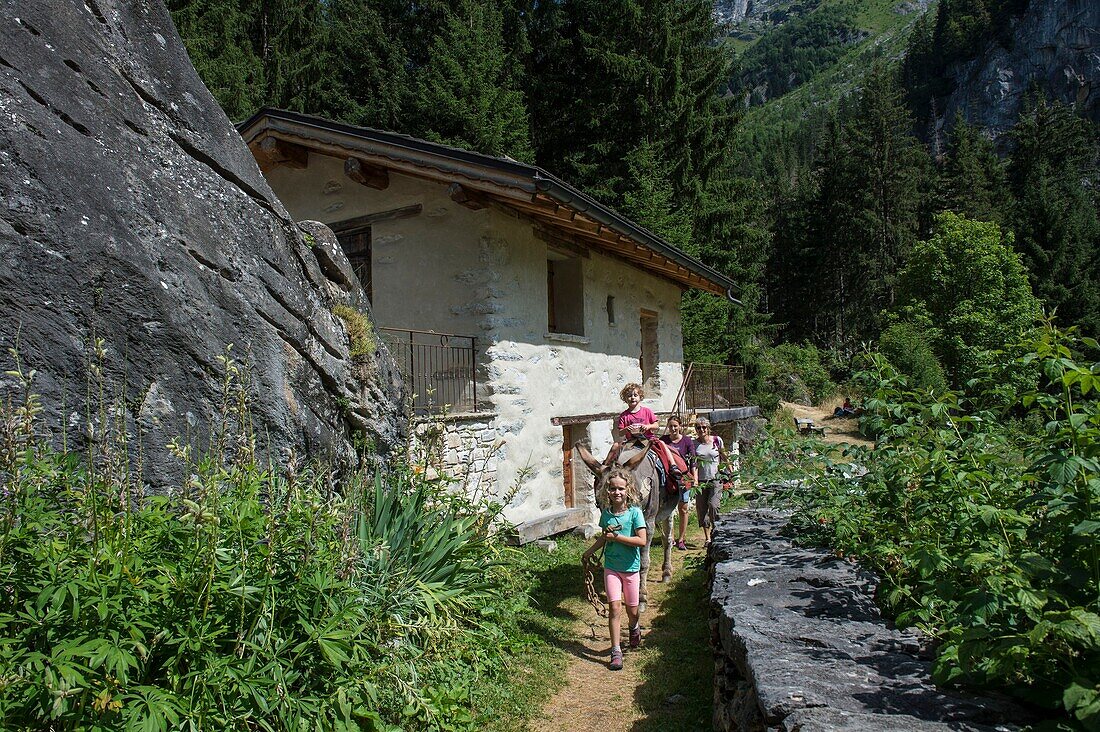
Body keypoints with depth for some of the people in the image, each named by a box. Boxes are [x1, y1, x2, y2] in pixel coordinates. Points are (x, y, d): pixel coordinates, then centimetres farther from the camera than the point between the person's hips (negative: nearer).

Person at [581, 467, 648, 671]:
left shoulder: (635, 512, -13)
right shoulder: (606, 513, 0)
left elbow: (642, 540, -19)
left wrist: (617, 536, -21)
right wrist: (589, 552, 18)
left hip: (631, 567, -2)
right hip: (611, 567, 2)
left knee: (632, 609, 12)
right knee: (614, 607, -7)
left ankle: (634, 629, 46)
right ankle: (616, 651, -1)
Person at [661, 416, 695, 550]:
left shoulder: (687, 441, 0)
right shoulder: (663, 439, 4)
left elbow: (693, 461, 1)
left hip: (683, 477, -1)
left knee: (683, 509, 5)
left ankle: (681, 539, 15)